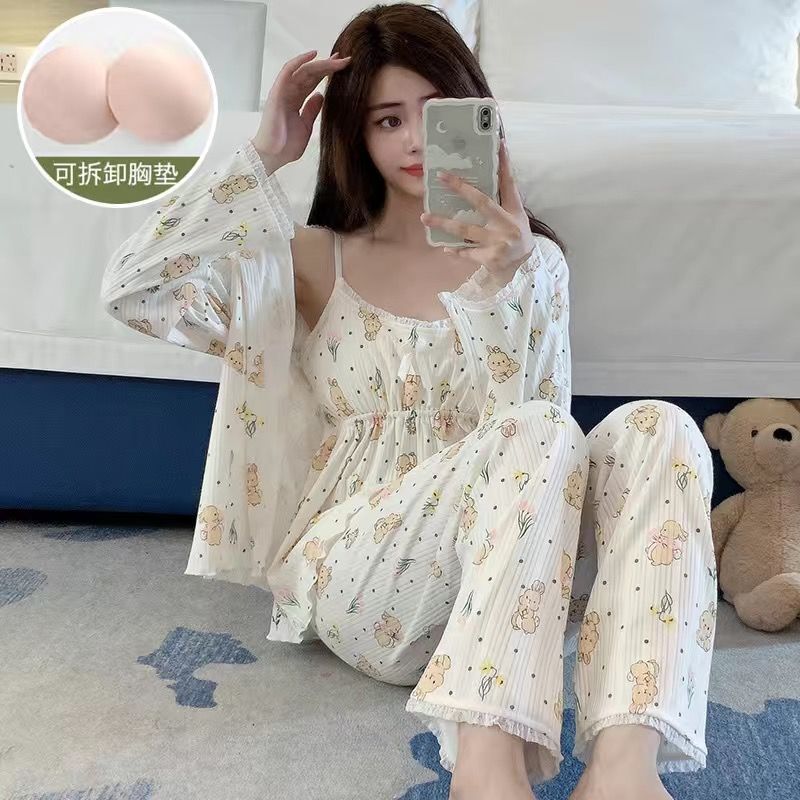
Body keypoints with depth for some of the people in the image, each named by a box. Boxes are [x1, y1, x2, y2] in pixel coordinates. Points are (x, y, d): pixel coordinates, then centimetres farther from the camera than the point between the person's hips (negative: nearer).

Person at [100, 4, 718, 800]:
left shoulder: (532, 259, 12)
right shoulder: (314, 261, 9)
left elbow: (534, 451, -2)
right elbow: (133, 291, -5)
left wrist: (501, 286, -16)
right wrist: (264, 154, -2)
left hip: (508, 583, 3)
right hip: (356, 574, -2)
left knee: (658, 428, -24)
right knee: (538, 435, -29)